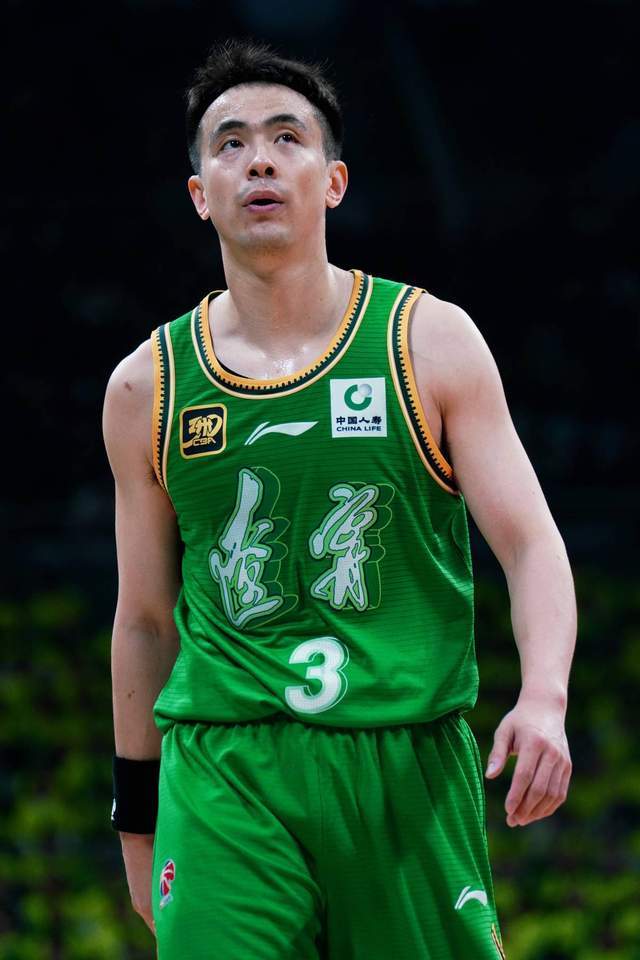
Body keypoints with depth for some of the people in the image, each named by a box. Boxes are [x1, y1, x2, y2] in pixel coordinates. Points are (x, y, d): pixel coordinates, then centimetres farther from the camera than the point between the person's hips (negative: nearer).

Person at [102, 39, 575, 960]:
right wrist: (137, 818, 17)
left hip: (409, 766, 0)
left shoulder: (430, 341, 3)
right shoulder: (147, 387, 8)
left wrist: (543, 697, -19)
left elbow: (532, 545, -1)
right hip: (224, 773, 0)